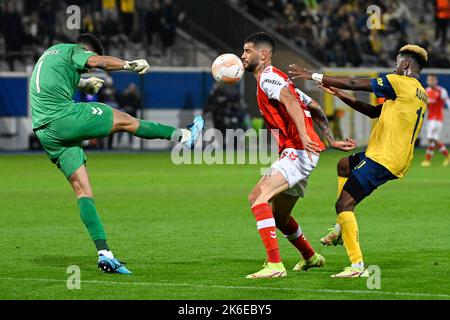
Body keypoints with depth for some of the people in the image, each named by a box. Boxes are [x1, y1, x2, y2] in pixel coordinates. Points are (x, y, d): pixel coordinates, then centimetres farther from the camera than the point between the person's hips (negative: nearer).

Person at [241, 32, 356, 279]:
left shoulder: (267, 76, -7)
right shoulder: (277, 78, 24)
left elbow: (291, 101, -26)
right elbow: (315, 109, 24)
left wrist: (303, 135, -40)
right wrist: (332, 141, 21)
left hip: (298, 151, -11)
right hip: (296, 151, 11)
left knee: (258, 197, -24)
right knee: (279, 217, 22)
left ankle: (274, 265, -30)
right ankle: (310, 257, 43)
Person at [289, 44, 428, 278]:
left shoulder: (401, 83, -11)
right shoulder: (421, 95, 17)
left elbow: (354, 83, -11)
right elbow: (374, 112, 22)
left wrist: (314, 76, -6)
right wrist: (339, 95, 20)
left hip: (382, 158, -10)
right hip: (399, 160, 10)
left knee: (344, 204, -12)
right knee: (343, 165, 31)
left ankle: (357, 265, -20)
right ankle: (342, 228, 24)